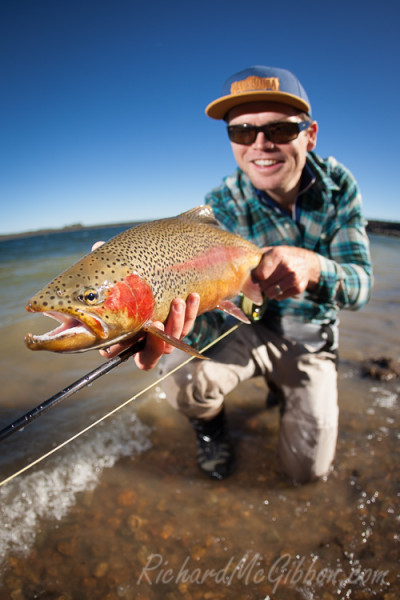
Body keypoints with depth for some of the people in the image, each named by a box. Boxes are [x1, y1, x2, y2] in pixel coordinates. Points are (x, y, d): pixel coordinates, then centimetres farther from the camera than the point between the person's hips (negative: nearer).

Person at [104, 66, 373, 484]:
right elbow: (206, 314, -29)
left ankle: (282, 388, 32)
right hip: (247, 328, -2)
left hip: (310, 343, 2)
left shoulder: (338, 184, -15)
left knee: (306, 469, 2)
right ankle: (211, 427, 8)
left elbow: (360, 284, -22)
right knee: (189, 387, -32)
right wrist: (169, 326, -54)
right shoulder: (221, 208, -22)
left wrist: (312, 266, -46)